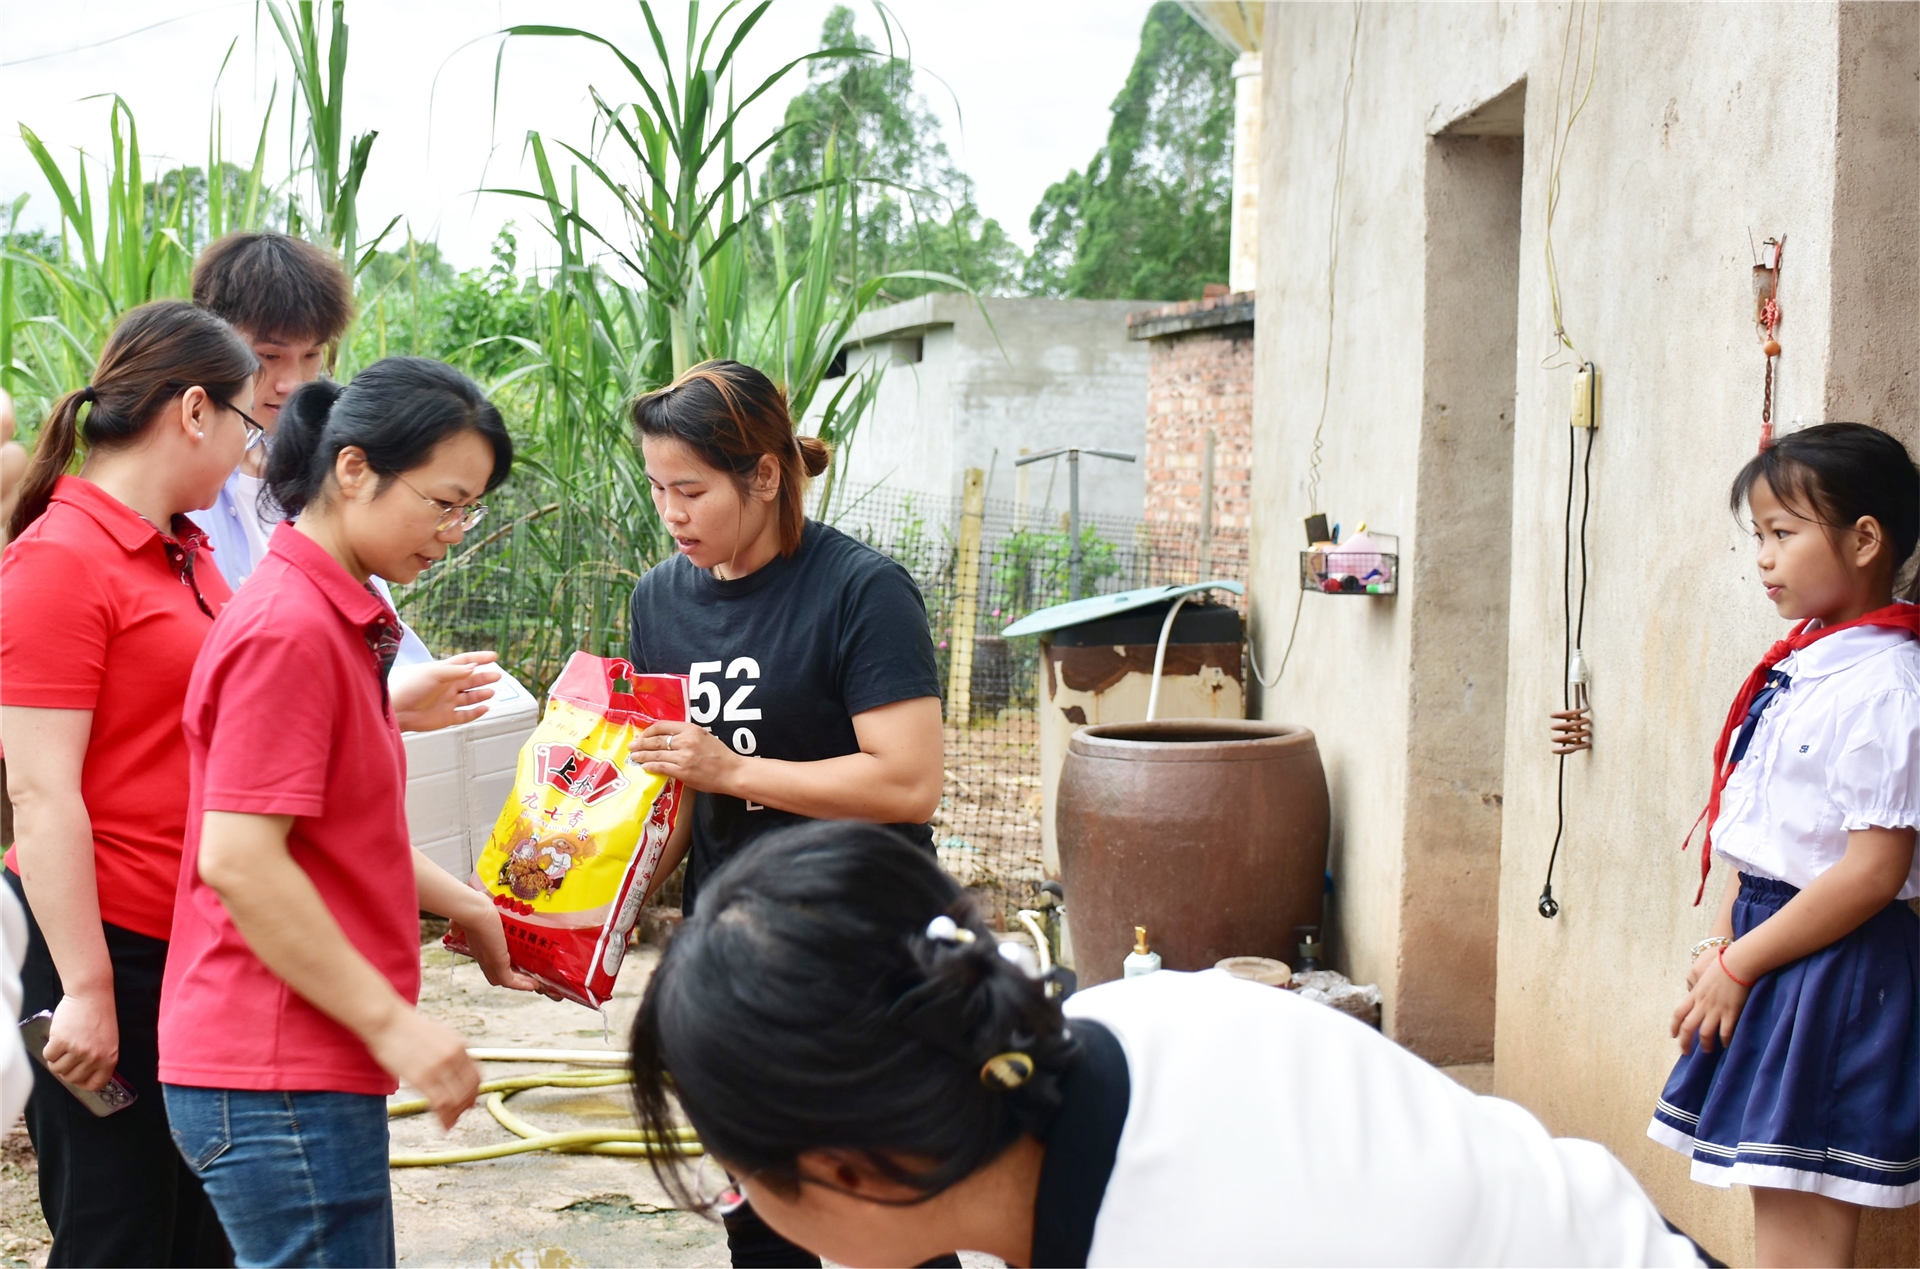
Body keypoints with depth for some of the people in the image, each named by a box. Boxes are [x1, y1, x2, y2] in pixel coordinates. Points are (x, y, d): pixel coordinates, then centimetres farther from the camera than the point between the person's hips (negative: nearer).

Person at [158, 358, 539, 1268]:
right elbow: (237, 860, -22)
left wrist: (466, 910, 19)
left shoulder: (337, 619, 14)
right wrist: (394, 1022, -20)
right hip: (279, 1084, -10)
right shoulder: (289, 631, -17)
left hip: (312, 1062, 10)